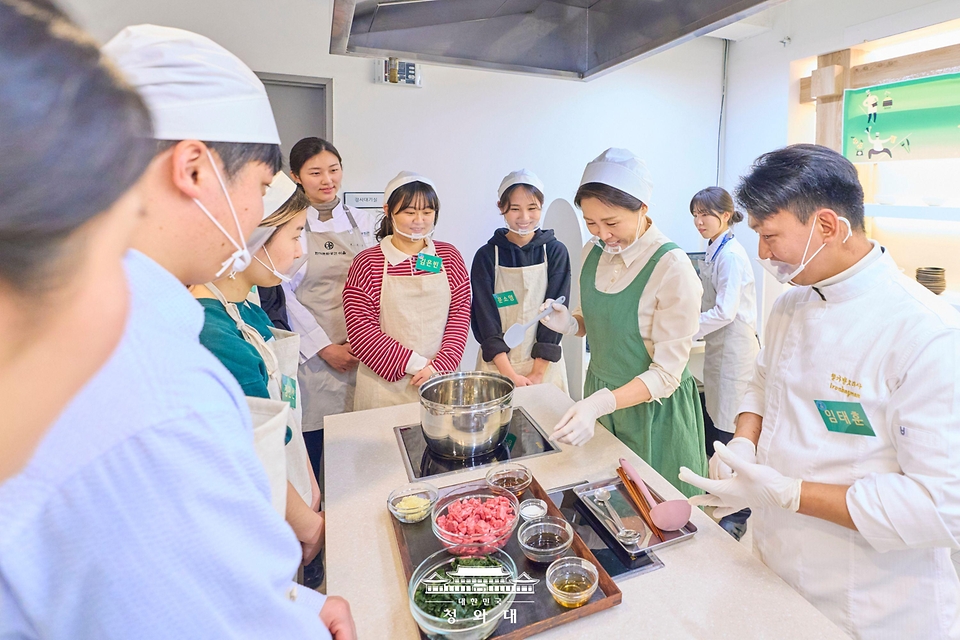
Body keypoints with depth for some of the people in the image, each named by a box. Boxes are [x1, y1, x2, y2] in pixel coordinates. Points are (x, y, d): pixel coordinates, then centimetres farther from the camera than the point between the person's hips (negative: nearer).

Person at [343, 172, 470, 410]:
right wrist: (416, 364, -14)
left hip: (440, 383, 2)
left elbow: (460, 315, 1)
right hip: (386, 385, -2)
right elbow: (360, 331, -9)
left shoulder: (449, 256, 4)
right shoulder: (367, 263, -5)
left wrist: (438, 366, -11)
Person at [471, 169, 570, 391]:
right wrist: (510, 374, -15)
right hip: (497, 365, 0)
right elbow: (486, 319, -9)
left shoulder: (556, 252, -4)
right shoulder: (486, 256, -5)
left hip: (544, 365, 0)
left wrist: (538, 372, -12)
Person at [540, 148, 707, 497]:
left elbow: (667, 374, -21)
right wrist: (569, 323, -10)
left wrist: (601, 403, -35)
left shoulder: (673, 269, -22)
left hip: (653, 411, -5)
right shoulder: (593, 252, -3)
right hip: (599, 397, 6)